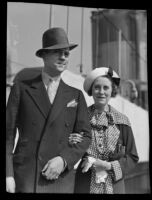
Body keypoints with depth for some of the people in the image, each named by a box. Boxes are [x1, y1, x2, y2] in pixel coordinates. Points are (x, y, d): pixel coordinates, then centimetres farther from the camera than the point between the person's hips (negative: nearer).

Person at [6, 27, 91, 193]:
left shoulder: (76, 96, 11)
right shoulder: (22, 88, 6)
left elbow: (85, 136, 7)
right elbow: (8, 132, 2)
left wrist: (64, 159, -9)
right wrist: (8, 175, -6)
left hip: (60, 180, 2)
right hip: (24, 177, -1)